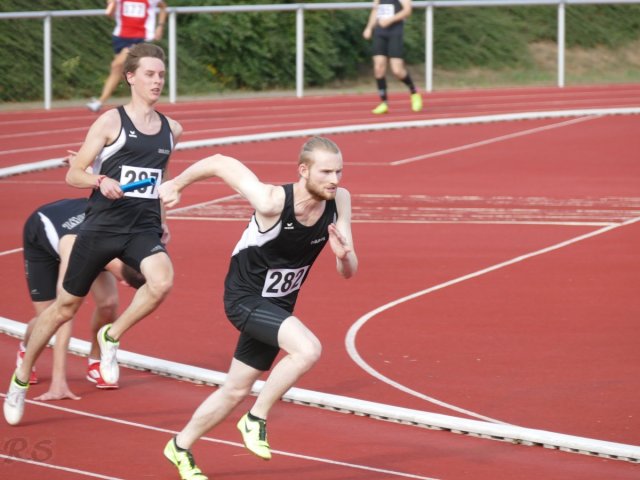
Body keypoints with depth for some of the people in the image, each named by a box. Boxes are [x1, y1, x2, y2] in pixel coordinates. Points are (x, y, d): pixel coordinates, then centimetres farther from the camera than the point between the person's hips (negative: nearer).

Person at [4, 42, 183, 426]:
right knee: (67, 305, 6)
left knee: (162, 281, -29)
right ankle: (21, 378, 25)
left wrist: (162, 222, 19)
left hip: (144, 229, 3)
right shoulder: (111, 122, -5)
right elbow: (73, 174, -5)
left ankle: (112, 337, -3)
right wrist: (101, 181, -25)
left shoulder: (172, 130, 9)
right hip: (102, 226, -3)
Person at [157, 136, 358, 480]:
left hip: (277, 305, 7)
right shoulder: (272, 202, -30)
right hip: (245, 297, -7)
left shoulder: (339, 201, -14)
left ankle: (180, 447, 38)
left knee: (235, 391, 17)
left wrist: (344, 255, -32)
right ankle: (256, 419, -10)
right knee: (308, 349, -29)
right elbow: (220, 163, -19)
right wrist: (177, 184, -3)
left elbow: (347, 272, -8)